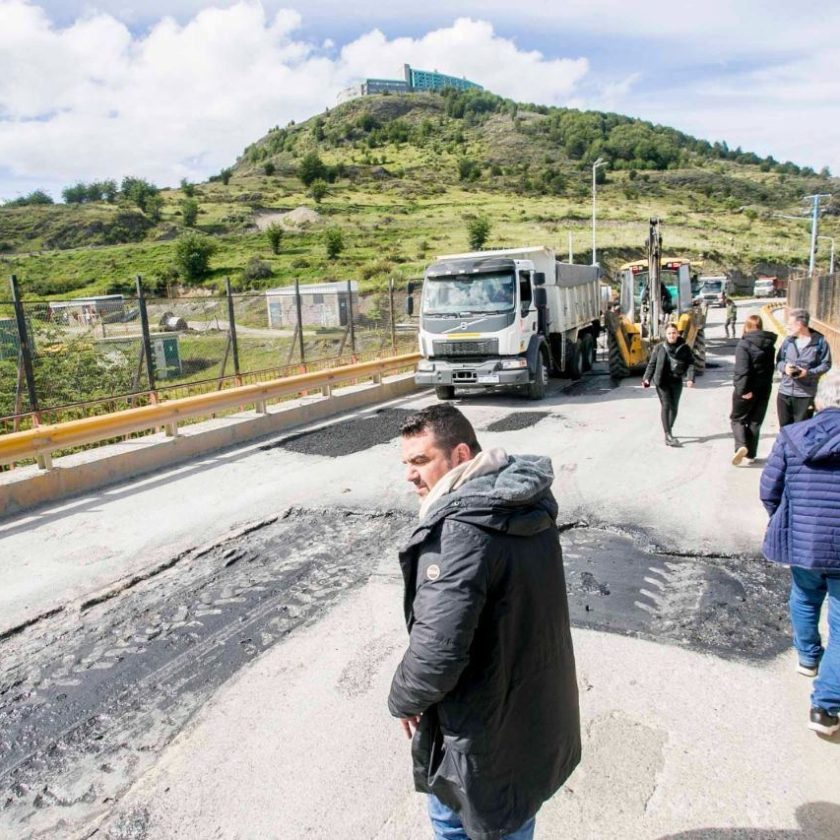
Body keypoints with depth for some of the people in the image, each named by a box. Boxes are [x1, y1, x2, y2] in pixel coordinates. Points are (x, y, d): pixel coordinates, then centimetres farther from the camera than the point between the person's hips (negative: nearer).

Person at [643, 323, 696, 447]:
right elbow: (652, 364, 3)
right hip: (662, 381, -2)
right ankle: (668, 436, -15)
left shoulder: (684, 348, 1)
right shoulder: (659, 348, -1)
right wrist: (647, 378, -7)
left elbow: (690, 363, -1)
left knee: (674, 407, 11)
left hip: (677, 381, 2)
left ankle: (669, 430, 32)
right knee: (666, 406, -12)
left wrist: (690, 378, -15)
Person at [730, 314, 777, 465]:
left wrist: (742, 389, -21)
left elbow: (742, 370, -23)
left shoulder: (744, 344, -16)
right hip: (764, 389, 5)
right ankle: (750, 454, 20)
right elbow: (772, 366, 9)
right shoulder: (769, 345, 4)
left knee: (737, 418, 10)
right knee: (755, 422, 15)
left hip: (747, 390, -5)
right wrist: (766, 383, 14)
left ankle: (741, 446, -12)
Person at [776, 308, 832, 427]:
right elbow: (779, 361, 8)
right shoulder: (788, 341, 1)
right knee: (785, 428, 14)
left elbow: (826, 364, -2)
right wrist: (784, 367, -15)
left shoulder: (820, 342, -8)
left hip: (806, 395, -3)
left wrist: (809, 372, -19)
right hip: (784, 392, 3)